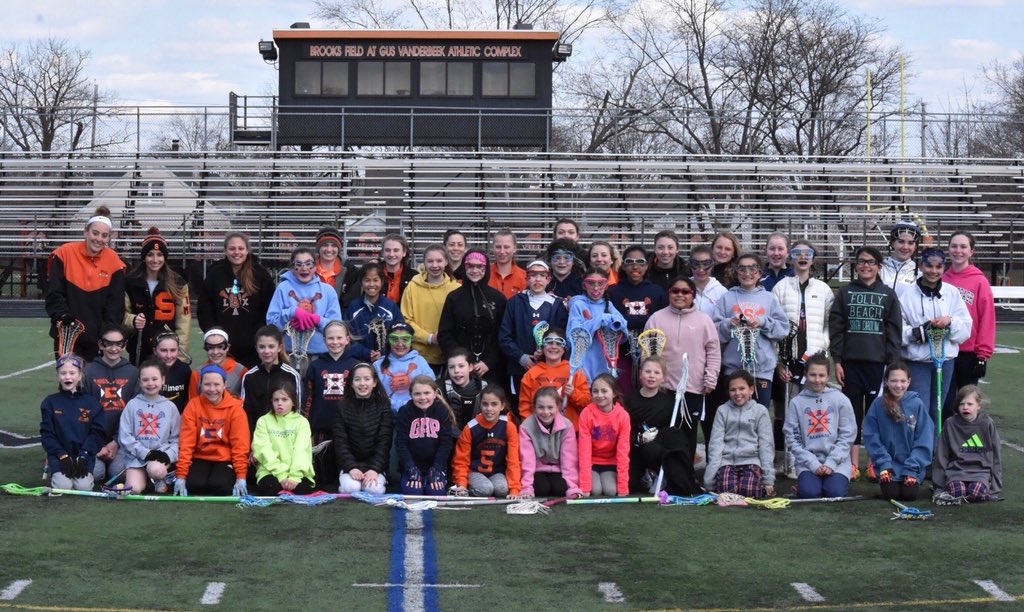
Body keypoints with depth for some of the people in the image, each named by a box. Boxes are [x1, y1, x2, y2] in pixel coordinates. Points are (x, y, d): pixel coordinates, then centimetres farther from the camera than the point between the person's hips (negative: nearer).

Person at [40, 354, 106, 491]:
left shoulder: (91, 402, 5)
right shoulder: (50, 402, 5)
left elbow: (97, 432, 0)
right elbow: (47, 433, 0)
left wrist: (84, 456, -13)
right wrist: (62, 456, -12)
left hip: (85, 455, 0)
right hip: (59, 455, 0)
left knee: (84, 487, -22)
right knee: (63, 486, -21)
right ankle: (54, 473, 13)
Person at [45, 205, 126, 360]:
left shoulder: (114, 262, -1)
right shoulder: (64, 253, -6)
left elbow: (116, 302, 2)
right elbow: (54, 293, -3)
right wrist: (63, 317, -15)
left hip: (97, 337, 1)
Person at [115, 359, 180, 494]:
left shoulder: (170, 407, 6)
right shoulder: (132, 404, 4)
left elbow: (176, 438, 5)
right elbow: (125, 437, -1)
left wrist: (168, 455, -14)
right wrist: (146, 453, -12)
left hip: (161, 454, -1)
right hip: (136, 456, 1)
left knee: (155, 469, -34)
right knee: (134, 489, -20)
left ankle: (161, 477, 1)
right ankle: (146, 476, 13)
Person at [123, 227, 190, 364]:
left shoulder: (177, 283, 1)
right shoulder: (130, 281, 2)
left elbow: (183, 320, 0)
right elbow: (123, 312, 9)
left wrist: (180, 353, -6)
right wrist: (133, 320, -14)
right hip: (139, 350, 1)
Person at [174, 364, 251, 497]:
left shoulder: (235, 408, -6)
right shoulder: (193, 405, -4)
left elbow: (240, 445, -8)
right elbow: (186, 442, -7)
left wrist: (241, 477, -16)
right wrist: (181, 475, -14)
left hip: (225, 459, -1)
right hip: (201, 458, 1)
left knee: (219, 485, -28)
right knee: (194, 485, -28)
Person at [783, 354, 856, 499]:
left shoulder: (841, 400, 3)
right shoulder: (796, 403, 2)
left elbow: (847, 435, 0)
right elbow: (792, 438, 0)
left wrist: (831, 462, -10)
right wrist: (813, 463, -10)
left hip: (837, 461, 0)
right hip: (808, 462, 0)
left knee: (835, 492, -24)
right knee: (808, 493, -25)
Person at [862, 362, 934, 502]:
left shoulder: (917, 404, -7)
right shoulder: (878, 405, -5)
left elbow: (924, 440, -5)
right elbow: (871, 437, -2)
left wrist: (912, 467, -10)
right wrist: (884, 463, -9)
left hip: (913, 466, 0)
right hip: (888, 464, 0)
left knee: (909, 494, -16)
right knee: (890, 493, -14)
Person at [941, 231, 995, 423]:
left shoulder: (980, 281, -4)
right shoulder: (942, 280, 5)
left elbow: (987, 319, -6)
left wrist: (983, 355, -8)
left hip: (969, 354, -2)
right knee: (945, 405, 4)